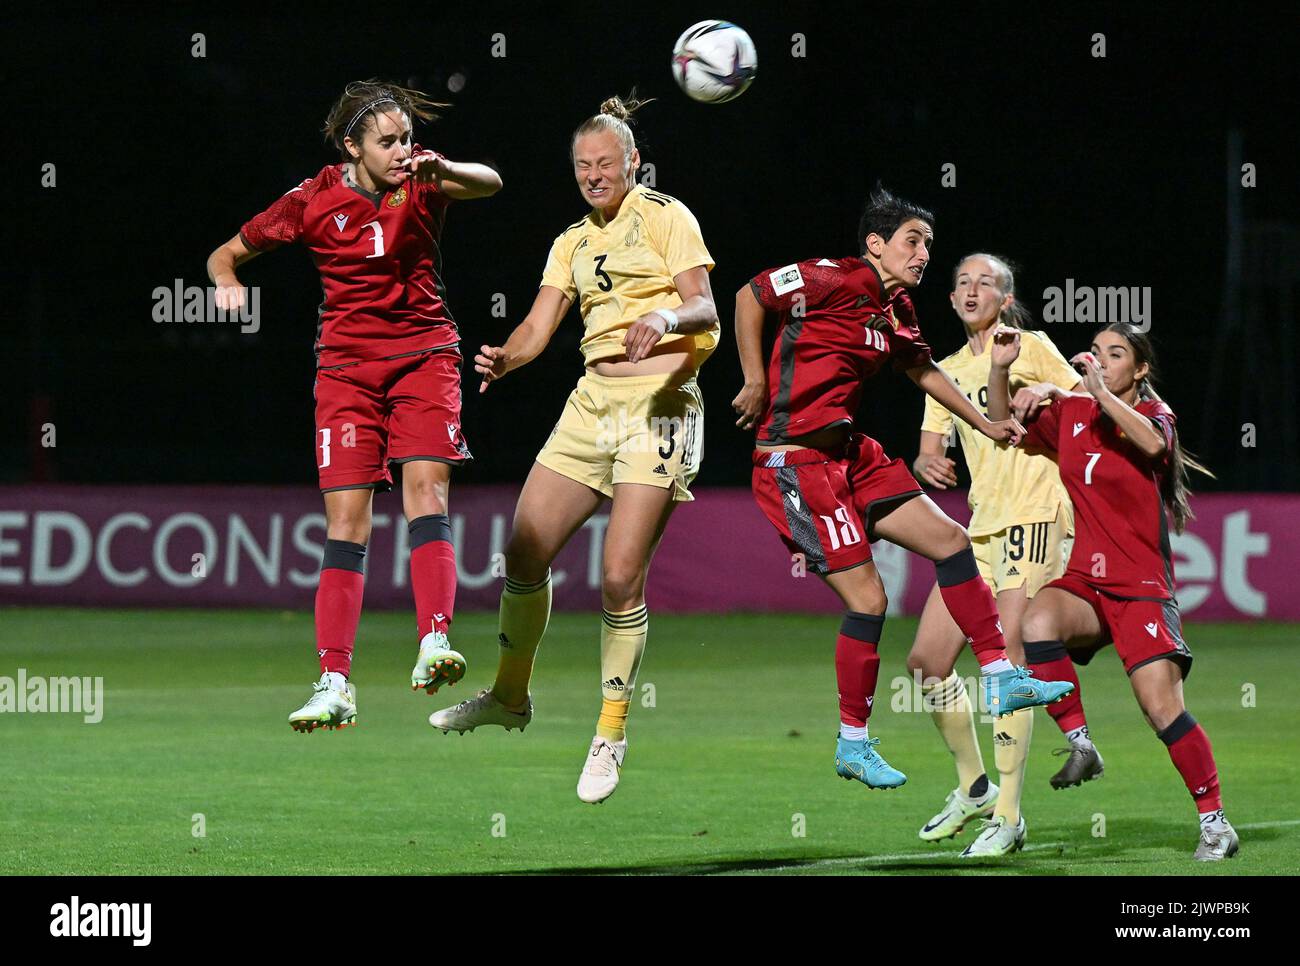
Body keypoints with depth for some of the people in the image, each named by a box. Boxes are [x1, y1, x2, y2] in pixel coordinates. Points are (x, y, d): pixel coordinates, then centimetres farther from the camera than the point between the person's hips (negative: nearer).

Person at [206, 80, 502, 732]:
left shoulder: (419, 184, -3)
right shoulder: (314, 201, -3)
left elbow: (488, 184, -23)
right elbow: (227, 253, 8)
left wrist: (440, 170, -43)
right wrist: (227, 279, -15)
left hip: (424, 356, 0)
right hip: (347, 366, 0)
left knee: (426, 491, -19)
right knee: (346, 521, -7)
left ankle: (434, 646, -29)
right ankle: (334, 685, -8)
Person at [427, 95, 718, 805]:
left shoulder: (665, 216, -1)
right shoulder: (573, 242, 16)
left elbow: (705, 308, -9)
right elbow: (538, 327, 10)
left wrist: (667, 316, -31)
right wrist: (503, 358, -12)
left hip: (658, 406, -6)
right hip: (592, 401, 6)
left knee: (621, 579, -12)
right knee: (524, 552, 4)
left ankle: (611, 734, 1)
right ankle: (510, 695, 25)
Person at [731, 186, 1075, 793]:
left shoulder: (897, 309, 12)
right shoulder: (838, 280, -14)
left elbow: (922, 371, 29)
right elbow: (750, 297, -10)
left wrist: (984, 424, 31)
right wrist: (756, 383, -12)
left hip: (849, 455, 9)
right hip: (797, 457, -9)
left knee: (949, 540, 7)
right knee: (867, 597, -10)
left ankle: (1000, 677, 14)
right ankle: (853, 744, 3)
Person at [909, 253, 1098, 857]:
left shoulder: (1030, 348, 3)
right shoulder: (946, 372, 19)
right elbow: (930, 449, 14)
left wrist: (1048, 396, -15)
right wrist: (927, 464, -9)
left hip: (1035, 516, -7)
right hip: (982, 527, 7)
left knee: (1006, 655, -18)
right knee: (927, 660, 2)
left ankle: (1008, 817, -16)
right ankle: (973, 787, 21)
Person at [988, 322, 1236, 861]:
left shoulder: (1153, 413, 0)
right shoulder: (1071, 412, 11)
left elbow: (1152, 441, -23)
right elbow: (1004, 423, 15)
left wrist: (1102, 393, -27)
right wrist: (1000, 369, 0)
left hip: (1141, 586, -3)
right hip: (1082, 582, 3)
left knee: (1164, 711, -14)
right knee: (1038, 622, -32)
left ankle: (1216, 824, 0)